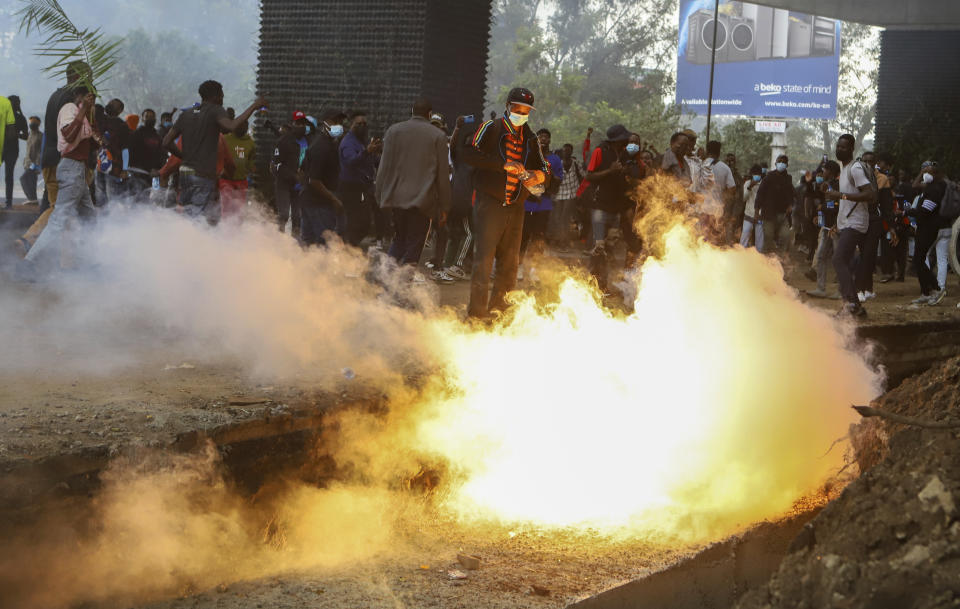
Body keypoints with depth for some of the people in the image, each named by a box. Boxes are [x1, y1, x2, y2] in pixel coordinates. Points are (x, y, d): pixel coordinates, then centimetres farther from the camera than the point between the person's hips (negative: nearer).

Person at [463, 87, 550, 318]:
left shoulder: (531, 140, 16)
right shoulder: (491, 128, 0)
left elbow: (544, 169, 17)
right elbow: (470, 154, -14)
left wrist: (539, 176, -9)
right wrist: (504, 165, -21)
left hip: (516, 206, 6)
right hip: (490, 202, -6)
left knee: (510, 259, 9)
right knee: (485, 256, -12)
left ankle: (499, 303, 20)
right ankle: (477, 307, -9)